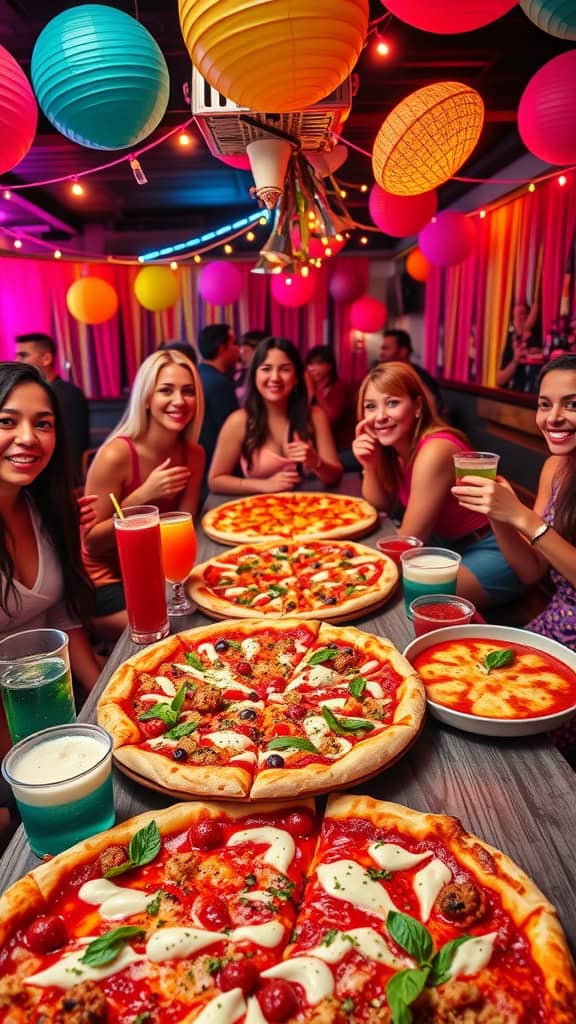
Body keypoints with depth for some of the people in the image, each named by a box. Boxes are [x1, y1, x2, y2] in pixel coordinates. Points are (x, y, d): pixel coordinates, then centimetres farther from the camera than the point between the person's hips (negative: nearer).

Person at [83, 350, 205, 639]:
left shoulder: (194, 454, -5)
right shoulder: (116, 455, -22)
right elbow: (91, 542, -18)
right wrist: (143, 496, -29)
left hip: (153, 573, 6)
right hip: (105, 582, -6)